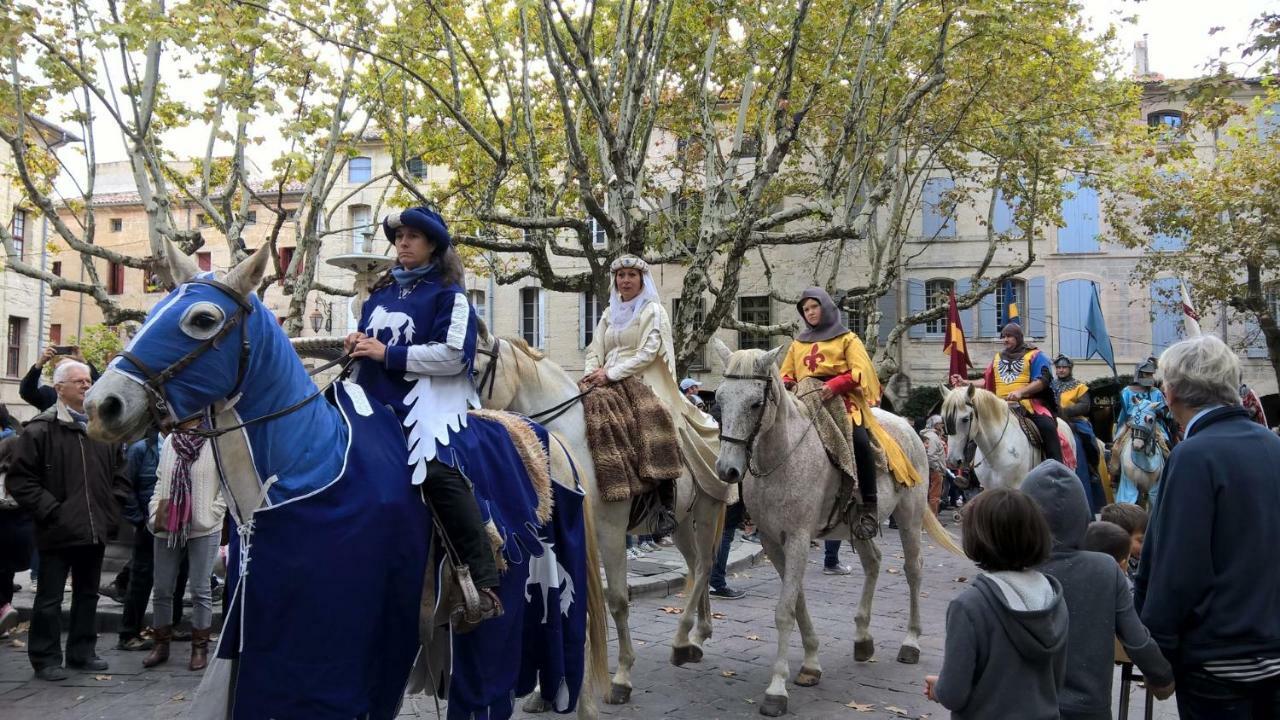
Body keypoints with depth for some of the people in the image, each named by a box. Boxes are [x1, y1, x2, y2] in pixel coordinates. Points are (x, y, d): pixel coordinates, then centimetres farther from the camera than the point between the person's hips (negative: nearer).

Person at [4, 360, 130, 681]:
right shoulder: (41, 429, -7)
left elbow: (119, 473, 19)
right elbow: (19, 478, -9)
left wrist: (113, 508, 8)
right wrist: (50, 510, -14)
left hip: (95, 530, 6)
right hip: (58, 530, -6)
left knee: (87, 594, 15)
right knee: (50, 599, 3)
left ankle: (82, 652, 26)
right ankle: (45, 658, 13)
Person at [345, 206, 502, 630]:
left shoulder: (449, 294, -1)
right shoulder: (382, 292, 19)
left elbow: (453, 355, -13)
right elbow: (367, 342, 31)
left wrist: (387, 353, -14)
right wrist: (357, 345, 5)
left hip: (426, 400, -8)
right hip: (377, 400, 8)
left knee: (437, 470, -29)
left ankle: (484, 586, -29)